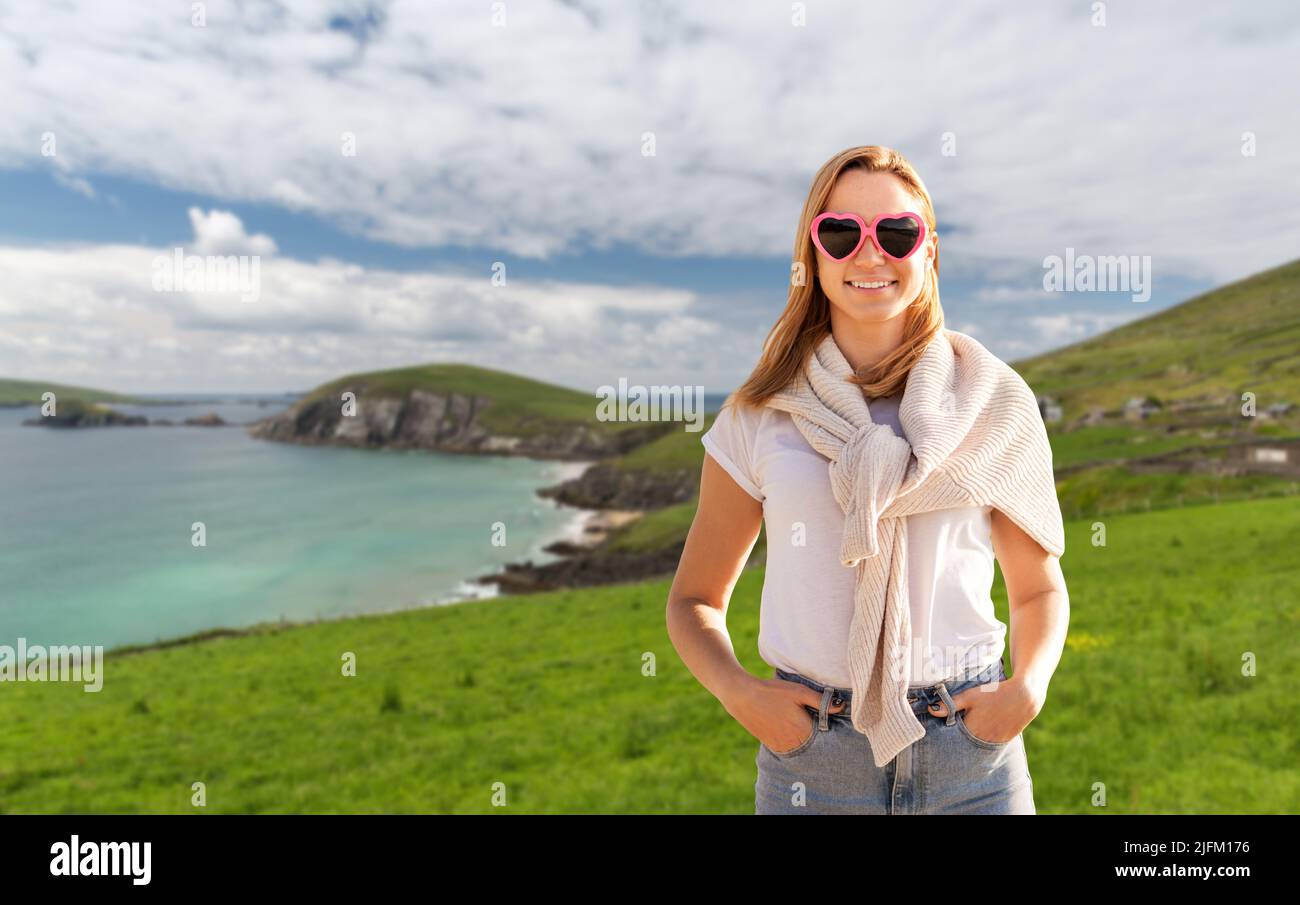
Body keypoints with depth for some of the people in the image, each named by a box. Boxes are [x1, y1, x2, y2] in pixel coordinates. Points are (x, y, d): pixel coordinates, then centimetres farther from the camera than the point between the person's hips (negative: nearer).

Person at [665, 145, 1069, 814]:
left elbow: (1039, 588, 10)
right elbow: (694, 599, 5)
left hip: (972, 753, 1)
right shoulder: (758, 415, -2)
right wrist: (740, 692, -11)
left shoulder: (990, 399, 0)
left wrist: (1027, 688, -7)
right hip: (811, 755, 0)